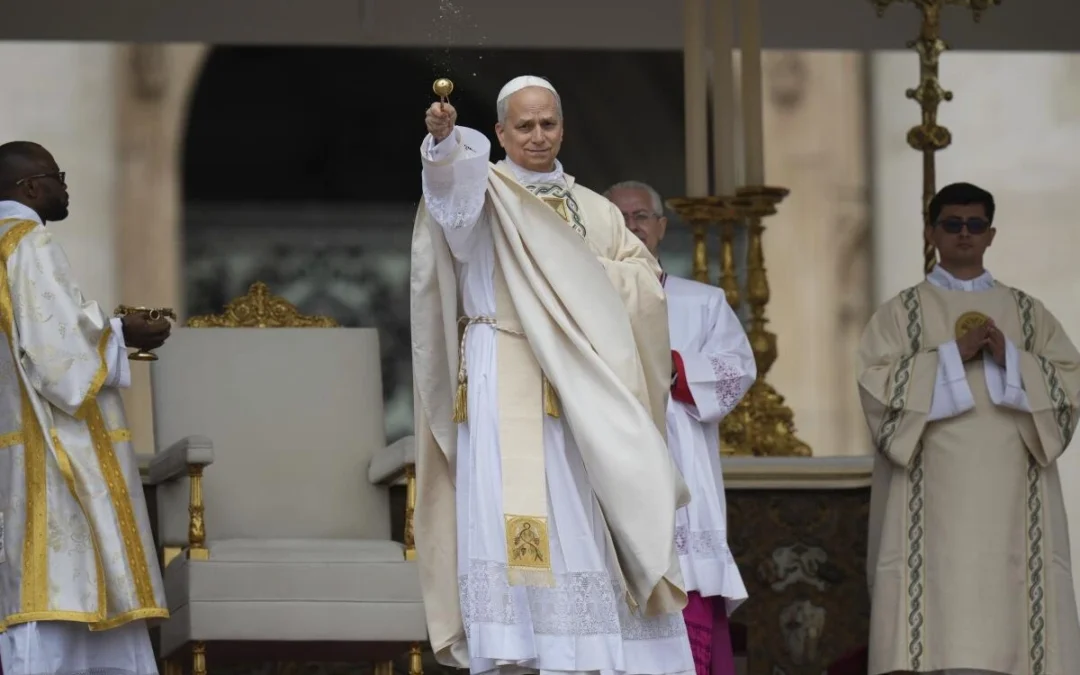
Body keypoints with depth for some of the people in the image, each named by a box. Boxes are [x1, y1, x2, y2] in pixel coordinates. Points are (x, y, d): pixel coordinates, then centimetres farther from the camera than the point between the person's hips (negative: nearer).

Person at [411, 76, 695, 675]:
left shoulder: (595, 211, 18)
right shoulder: (483, 192, 4)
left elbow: (646, 283, 8)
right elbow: (453, 179, -21)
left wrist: (583, 273, -7)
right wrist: (444, 140, -43)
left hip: (582, 389, 5)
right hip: (506, 385, -4)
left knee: (584, 527, 0)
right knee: (511, 520, -15)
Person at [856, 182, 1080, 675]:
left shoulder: (1028, 313, 16)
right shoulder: (901, 313, 10)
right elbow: (877, 384, -4)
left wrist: (1008, 358, -8)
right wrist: (953, 355, -10)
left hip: (1011, 500, 2)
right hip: (933, 500, -2)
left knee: (1008, 618, -5)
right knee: (939, 621, -12)